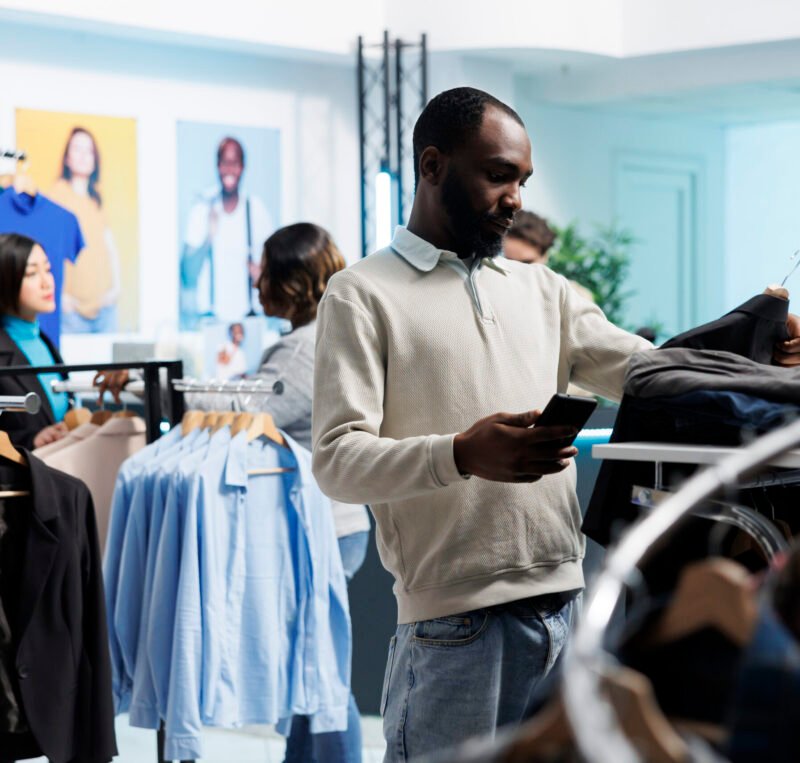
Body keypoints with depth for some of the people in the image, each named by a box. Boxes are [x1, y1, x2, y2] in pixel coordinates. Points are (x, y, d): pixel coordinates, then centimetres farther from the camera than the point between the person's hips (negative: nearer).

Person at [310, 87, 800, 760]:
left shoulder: (540, 290, 19)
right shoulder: (363, 295, 1)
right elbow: (338, 460, -10)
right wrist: (462, 455, -25)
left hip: (564, 604, 6)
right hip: (454, 622, -5)